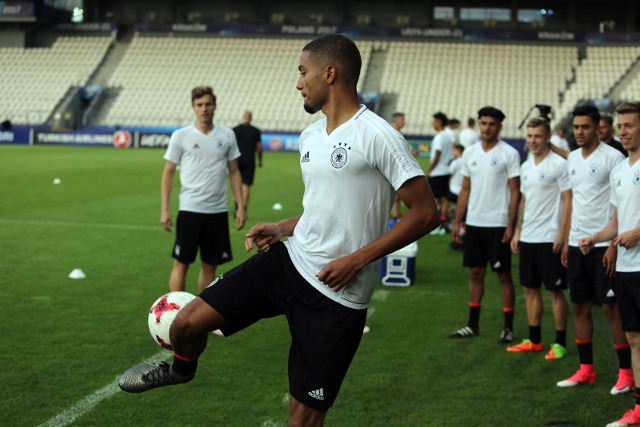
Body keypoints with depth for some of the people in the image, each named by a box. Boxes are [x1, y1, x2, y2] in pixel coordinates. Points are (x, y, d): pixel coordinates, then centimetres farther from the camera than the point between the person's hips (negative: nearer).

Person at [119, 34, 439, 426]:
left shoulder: (377, 136, -15)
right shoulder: (310, 137, 11)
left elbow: (426, 213, -17)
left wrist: (358, 259, -19)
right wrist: (281, 229, 8)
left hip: (338, 295, -6)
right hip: (289, 261, 7)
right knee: (188, 322, -1)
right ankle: (182, 368, 35)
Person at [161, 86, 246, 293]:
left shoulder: (227, 136, 5)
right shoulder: (181, 136, -1)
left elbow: (234, 172, 11)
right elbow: (168, 172, 2)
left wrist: (240, 206, 4)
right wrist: (165, 209, -4)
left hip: (218, 211, 3)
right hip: (190, 209, -3)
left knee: (210, 265, 9)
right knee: (181, 263, -3)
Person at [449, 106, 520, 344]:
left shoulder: (509, 154, -7)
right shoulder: (470, 153, 8)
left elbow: (515, 192, -8)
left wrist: (511, 225, -14)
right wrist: (457, 221, 9)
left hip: (498, 224, -5)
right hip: (474, 223, 5)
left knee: (503, 275, 1)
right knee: (475, 273, 11)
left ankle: (508, 328, 8)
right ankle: (473, 325, 18)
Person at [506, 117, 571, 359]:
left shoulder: (559, 164, -10)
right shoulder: (526, 166, 13)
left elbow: (568, 201, -12)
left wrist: (562, 235, -17)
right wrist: (517, 232, 16)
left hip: (550, 238, -7)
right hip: (527, 238, 7)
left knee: (555, 291, 0)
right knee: (530, 288, 11)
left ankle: (560, 343, 8)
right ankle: (534, 340, 21)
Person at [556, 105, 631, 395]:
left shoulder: (612, 157, -9)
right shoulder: (572, 158, 12)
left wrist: (614, 245, -16)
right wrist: (567, 241, 15)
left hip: (602, 245, -7)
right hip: (576, 243, 7)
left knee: (611, 307, -3)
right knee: (579, 306, 10)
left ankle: (626, 372, 6)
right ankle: (586, 370, 19)